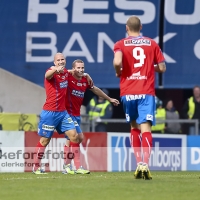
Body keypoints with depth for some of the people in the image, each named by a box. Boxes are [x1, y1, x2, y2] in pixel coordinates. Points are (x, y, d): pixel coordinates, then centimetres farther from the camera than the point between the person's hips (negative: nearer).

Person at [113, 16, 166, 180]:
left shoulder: (121, 44, 3)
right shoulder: (152, 44, 8)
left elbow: (117, 62, -17)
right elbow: (162, 68, 7)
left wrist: (118, 73, 3)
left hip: (128, 92, 1)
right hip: (146, 92, -1)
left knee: (134, 127, 19)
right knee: (145, 128, -10)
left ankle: (139, 163, 13)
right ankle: (145, 164, -29)